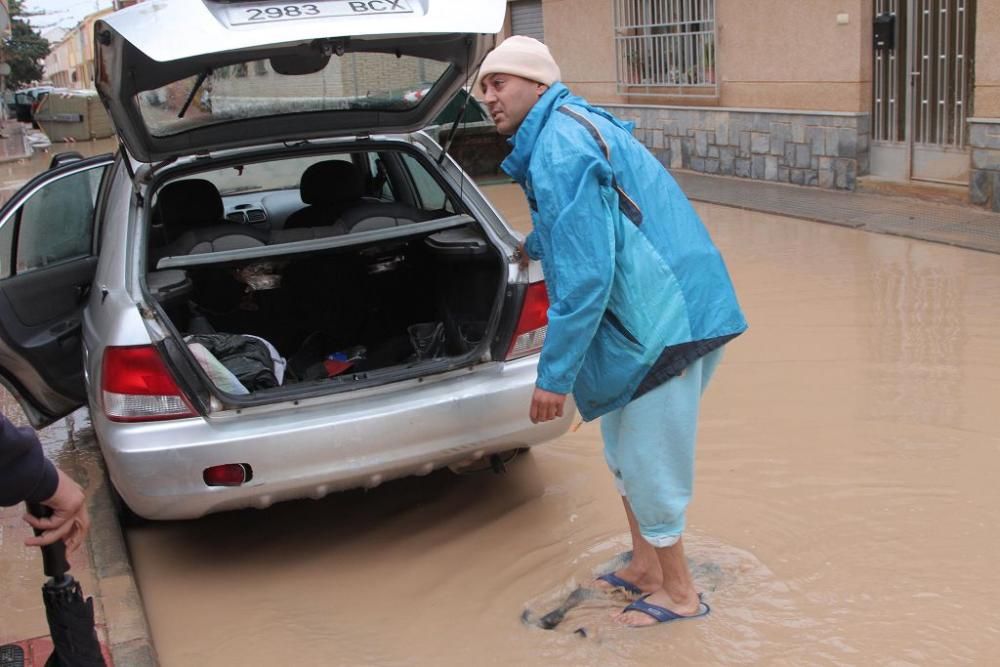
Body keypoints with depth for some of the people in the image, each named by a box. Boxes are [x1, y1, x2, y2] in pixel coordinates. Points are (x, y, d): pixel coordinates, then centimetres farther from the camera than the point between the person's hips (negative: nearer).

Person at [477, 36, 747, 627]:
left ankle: (679, 591, 21)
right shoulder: (573, 126, 15)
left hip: (665, 319, -10)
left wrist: (554, 374, -20)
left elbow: (585, 273, -25)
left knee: (646, 465, 3)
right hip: (651, 315, 11)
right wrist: (533, 246, 56)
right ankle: (644, 567, 36)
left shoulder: (559, 147, -19)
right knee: (625, 452, 21)